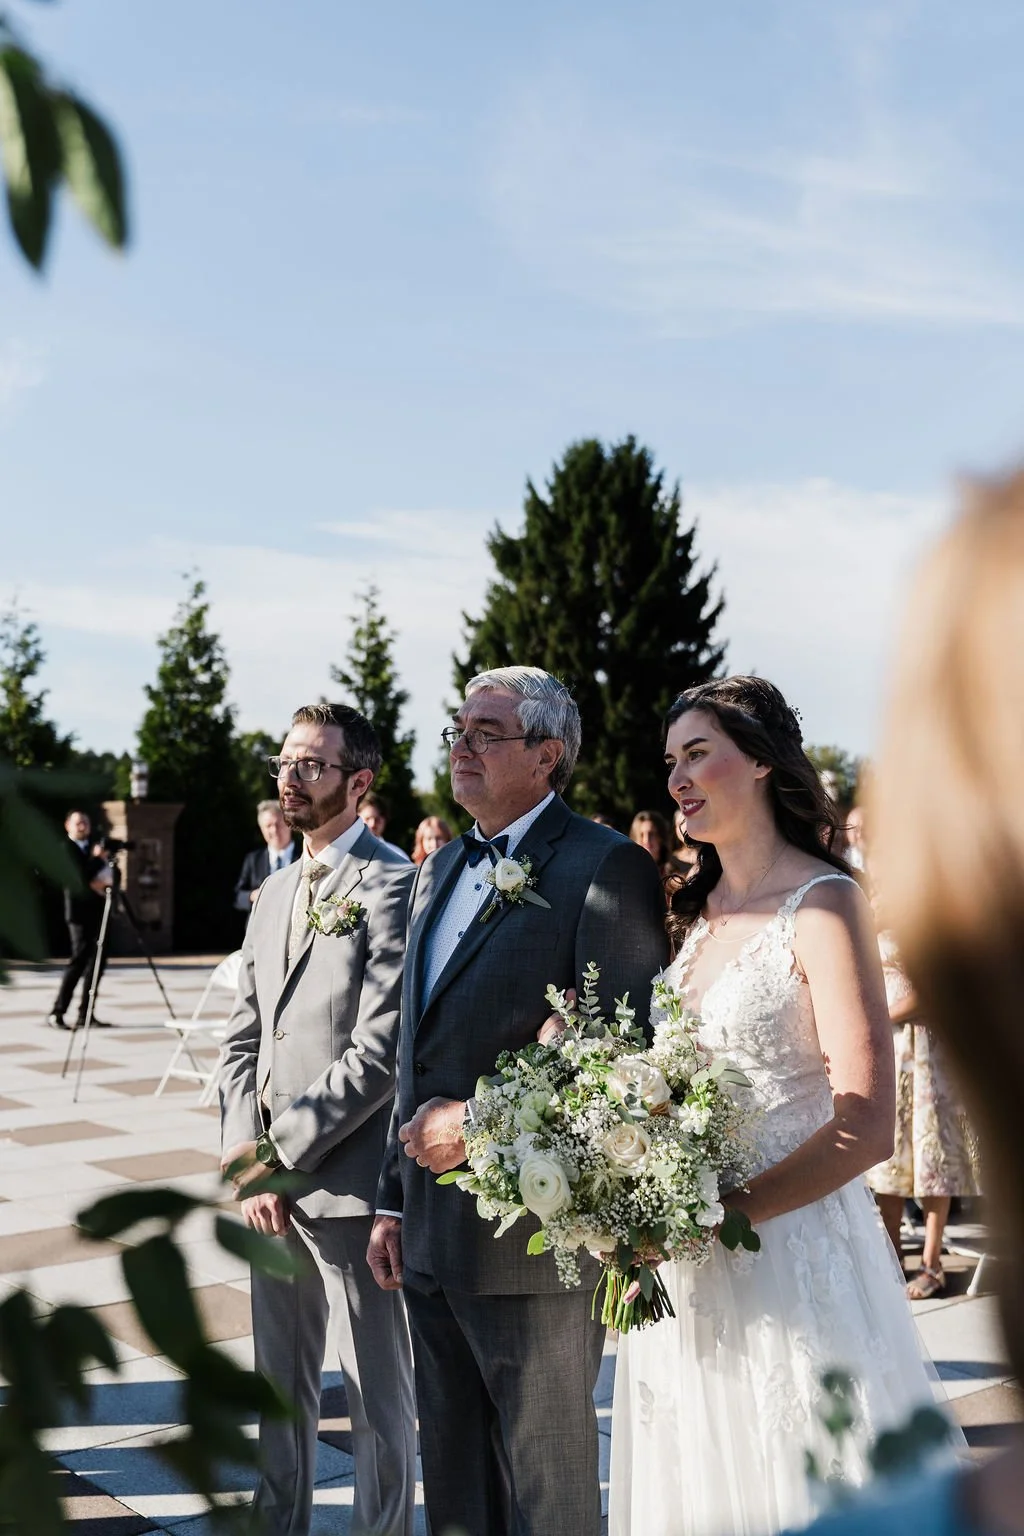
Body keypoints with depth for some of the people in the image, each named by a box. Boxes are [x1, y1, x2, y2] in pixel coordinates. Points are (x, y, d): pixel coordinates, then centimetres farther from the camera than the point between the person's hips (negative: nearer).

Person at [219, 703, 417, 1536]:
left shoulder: (392, 886, -14)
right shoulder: (275, 891, 13)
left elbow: (380, 1052, -20)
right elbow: (244, 1037, 12)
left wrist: (277, 1151, -14)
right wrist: (247, 1157, -2)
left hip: (346, 1181, -8)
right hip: (272, 1184, 8)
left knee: (378, 1397, 8)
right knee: (281, 1383, 21)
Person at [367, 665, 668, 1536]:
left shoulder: (605, 867, -11)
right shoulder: (441, 870, 15)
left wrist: (483, 1121, -18)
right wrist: (394, 1200, 17)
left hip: (531, 1234, -8)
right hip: (432, 1237, 8)